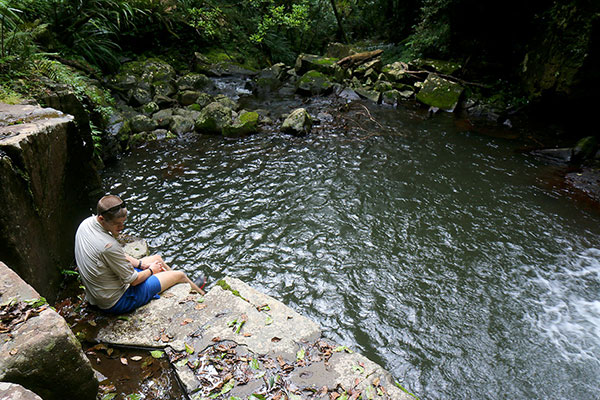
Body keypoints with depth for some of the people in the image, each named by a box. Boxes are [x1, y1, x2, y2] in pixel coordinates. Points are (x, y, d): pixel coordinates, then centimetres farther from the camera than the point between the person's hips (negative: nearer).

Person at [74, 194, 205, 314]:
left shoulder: (86, 223, -8)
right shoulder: (108, 246, -37)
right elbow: (133, 280, -23)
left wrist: (140, 264, 5)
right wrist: (151, 270, -3)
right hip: (117, 303, -9)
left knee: (157, 258, 22)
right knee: (180, 275, 4)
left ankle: (190, 285, 43)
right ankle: (203, 295, 34)